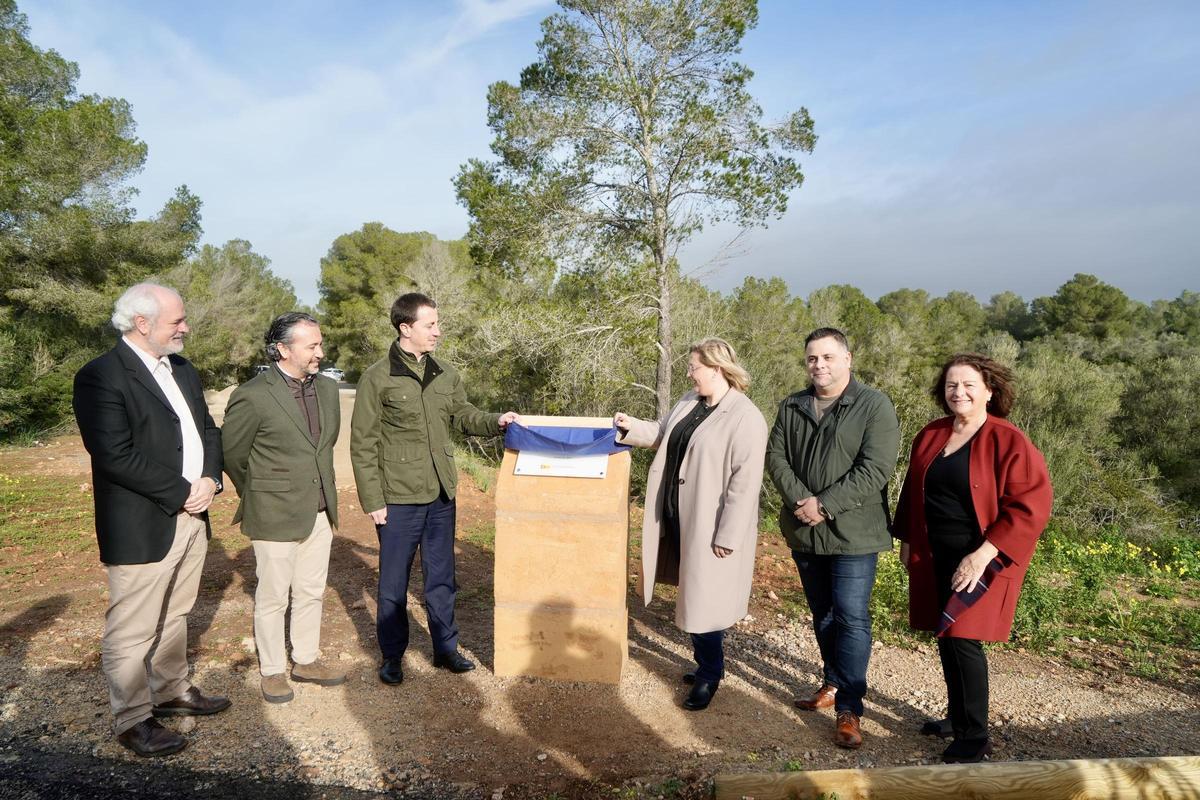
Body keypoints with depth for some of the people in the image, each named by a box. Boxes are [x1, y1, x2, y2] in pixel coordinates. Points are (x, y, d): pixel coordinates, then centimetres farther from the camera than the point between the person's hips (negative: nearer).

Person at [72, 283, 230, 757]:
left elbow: (208, 430, 14)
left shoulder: (182, 369, 11)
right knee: (132, 630, 5)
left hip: (192, 518, 8)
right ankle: (132, 720, 20)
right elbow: (115, 456, -21)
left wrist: (211, 479, -4)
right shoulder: (101, 376, -15)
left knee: (173, 616, 21)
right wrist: (183, 492, -17)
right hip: (142, 527, -8)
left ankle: (171, 692, 37)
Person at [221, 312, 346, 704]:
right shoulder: (253, 396, -16)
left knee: (311, 593, 17)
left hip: (320, 512, 6)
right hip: (275, 517, -6)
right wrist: (259, 496, 5)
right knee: (273, 598, 8)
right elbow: (231, 454, -5)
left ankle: (306, 661, 33)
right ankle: (272, 671, 25)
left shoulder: (328, 388, 4)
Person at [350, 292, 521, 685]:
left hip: (441, 496, 5)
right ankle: (392, 656, 27)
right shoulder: (377, 378, -11)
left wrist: (494, 422, -5)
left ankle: (445, 647, 31)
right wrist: (372, 501, -11)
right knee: (393, 582, 10)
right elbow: (363, 445, -9)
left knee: (441, 577, 16)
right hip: (398, 501, -4)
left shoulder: (446, 374, 4)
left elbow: (462, 416, 15)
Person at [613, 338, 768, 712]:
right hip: (679, 517, 8)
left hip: (709, 527, -8)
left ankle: (709, 675, 21)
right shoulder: (689, 401, 7)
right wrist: (632, 427, 2)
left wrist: (728, 536, -22)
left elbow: (745, 483, -22)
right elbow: (662, 433, 21)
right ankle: (706, 661, 36)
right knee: (692, 595, 18)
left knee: (705, 599, 3)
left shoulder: (746, 418, -19)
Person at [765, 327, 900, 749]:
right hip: (803, 531, 5)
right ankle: (833, 683, 35)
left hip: (852, 533, -5)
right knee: (822, 614, 17)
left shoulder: (875, 406, -9)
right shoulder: (791, 408, 8)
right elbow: (776, 457, 1)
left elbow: (874, 469, -18)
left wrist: (825, 505, -21)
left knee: (851, 617, -4)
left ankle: (849, 709, 5)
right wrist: (800, 500, -16)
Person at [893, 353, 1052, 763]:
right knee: (947, 637, 13)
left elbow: (1030, 506, -17)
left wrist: (984, 554, -22)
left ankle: (974, 739, 9)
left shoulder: (1008, 442, -12)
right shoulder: (930, 436, 6)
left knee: (962, 639, -7)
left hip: (979, 560, -6)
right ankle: (959, 717, 33)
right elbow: (912, 492, 17)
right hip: (935, 558, 6)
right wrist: (906, 540, 14)